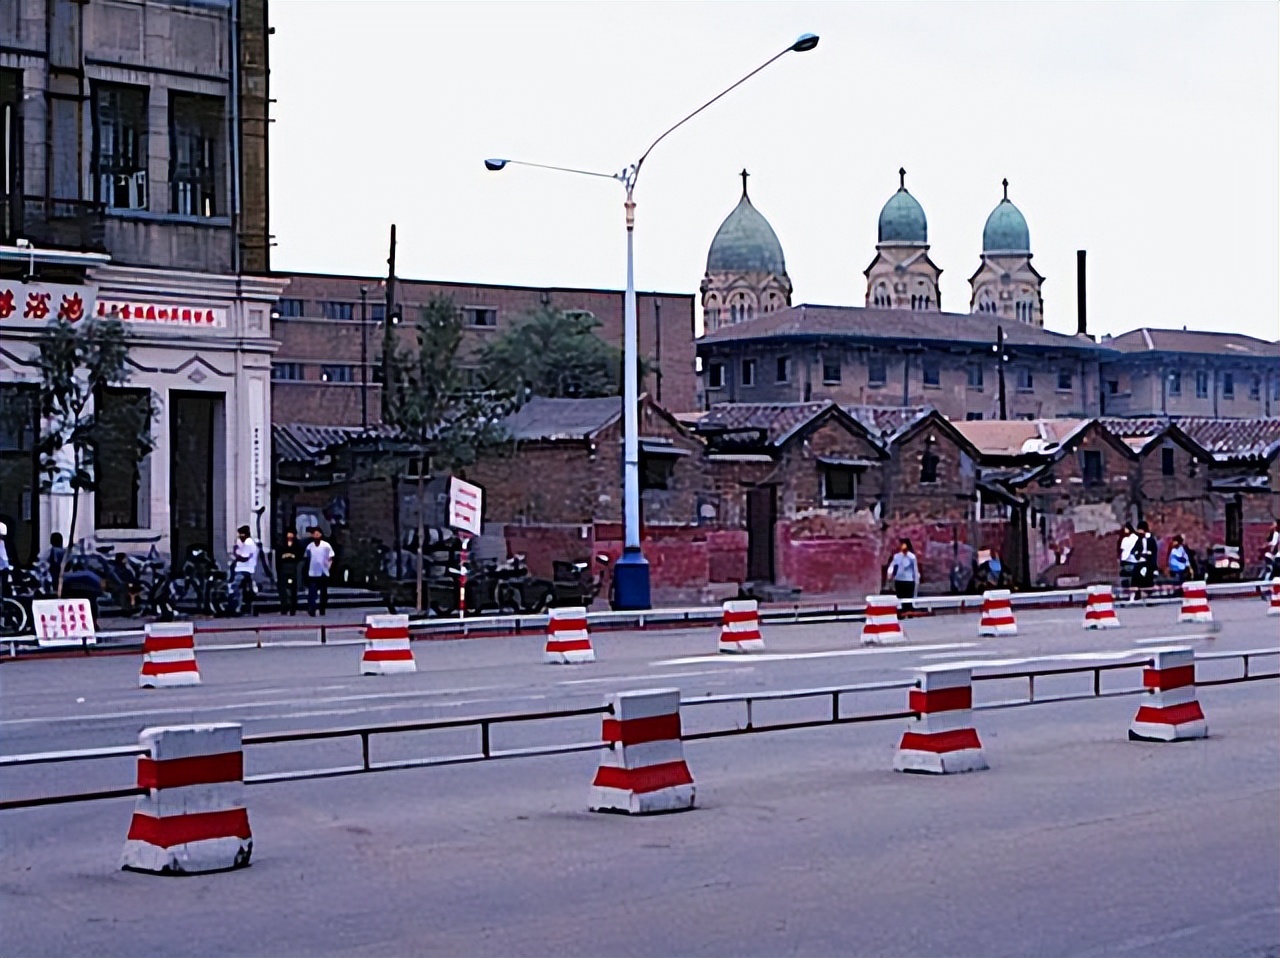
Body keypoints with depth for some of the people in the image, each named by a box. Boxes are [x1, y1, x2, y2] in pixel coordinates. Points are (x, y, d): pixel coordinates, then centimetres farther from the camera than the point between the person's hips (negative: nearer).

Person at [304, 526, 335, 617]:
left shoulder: (326, 545, -4)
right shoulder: (309, 546, 0)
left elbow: (331, 558, 2)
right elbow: (307, 559, 11)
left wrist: (328, 567, -7)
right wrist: (307, 571, 10)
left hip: (323, 573, 0)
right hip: (312, 573, 0)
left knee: (324, 593, 9)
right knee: (311, 593, -9)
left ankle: (322, 611, 20)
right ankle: (311, 610, -13)